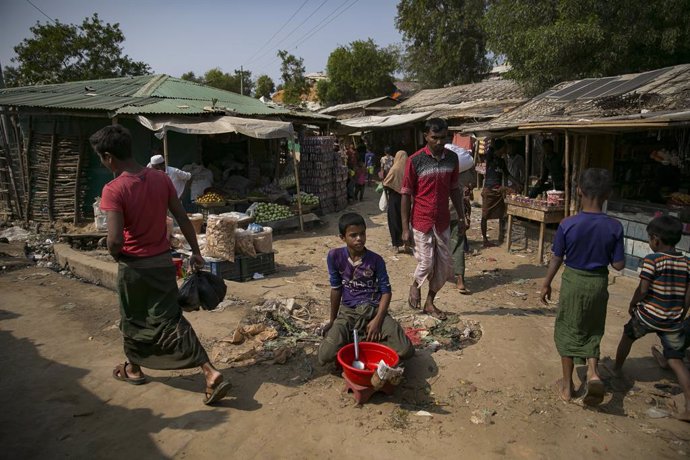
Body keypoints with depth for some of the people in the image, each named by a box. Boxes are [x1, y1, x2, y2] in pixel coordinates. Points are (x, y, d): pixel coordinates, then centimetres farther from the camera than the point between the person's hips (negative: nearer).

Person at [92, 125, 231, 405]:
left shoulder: (113, 190, -18)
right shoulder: (161, 179, -3)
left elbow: (115, 240, -24)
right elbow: (183, 219, 1)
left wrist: (116, 256, -2)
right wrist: (196, 252, 9)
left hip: (134, 265, -4)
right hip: (163, 261, 4)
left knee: (132, 320, 20)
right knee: (170, 320, 8)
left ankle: (133, 369, 43)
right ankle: (211, 372, -2)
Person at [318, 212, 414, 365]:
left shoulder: (376, 260, -6)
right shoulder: (334, 256, -6)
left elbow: (386, 291, -2)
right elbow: (336, 289, 4)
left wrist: (377, 320, -15)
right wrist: (332, 320, 8)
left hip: (374, 310, 0)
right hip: (348, 311, 0)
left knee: (406, 351, -18)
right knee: (326, 356, -22)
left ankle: (369, 339, 7)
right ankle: (346, 338, 9)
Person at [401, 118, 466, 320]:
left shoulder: (452, 158, 2)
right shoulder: (415, 160, -11)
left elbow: (454, 189, 11)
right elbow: (406, 195, -9)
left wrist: (461, 217, 10)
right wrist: (405, 227, -10)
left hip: (443, 222, 5)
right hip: (422, 222, -4)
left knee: (445, 265, 9)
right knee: (426, 264, -2)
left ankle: (429, 302, 28)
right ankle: (415, 285, 32)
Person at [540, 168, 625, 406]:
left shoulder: (567, 225, -17)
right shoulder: (614, 227, -12)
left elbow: (556, 259, -8)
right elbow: (618, 265, -8)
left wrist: (546, 284, 5)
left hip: (573, 281, -2)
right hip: (599, 283, 2)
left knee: (567, 331, 14)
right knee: (592, 331, 23)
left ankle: (567, 386, 23)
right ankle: (593, 372, 3)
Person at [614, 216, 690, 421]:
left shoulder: (651, 260, -14)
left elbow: (642, 289, -16)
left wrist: (632, 306, 1)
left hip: (647, 315, -4)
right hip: (673, 320, 4)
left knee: (628, 335, 24)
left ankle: (617, 369, 43)